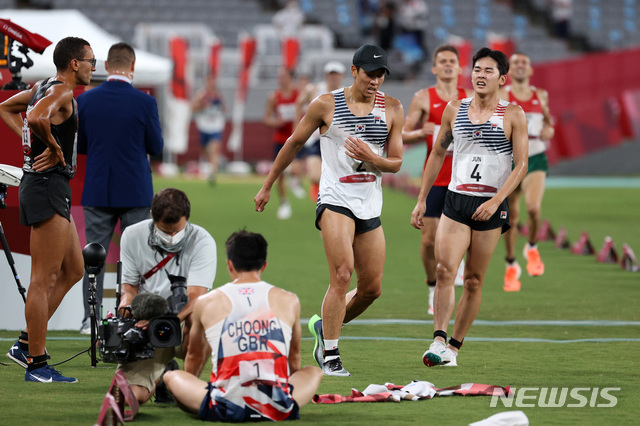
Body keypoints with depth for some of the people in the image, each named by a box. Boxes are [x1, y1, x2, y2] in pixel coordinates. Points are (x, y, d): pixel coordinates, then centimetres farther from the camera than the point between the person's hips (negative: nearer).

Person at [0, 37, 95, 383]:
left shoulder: (43, 88, 15)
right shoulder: (62, 92, -15)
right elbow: (37, 119, -35)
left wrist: (31, 142, 18)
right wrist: (55, 148, -18)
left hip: (48, 188, 11)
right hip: (47, 185, -11)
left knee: (73, 270, 16)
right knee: (45, 278, -7)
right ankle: (36, 364, -4)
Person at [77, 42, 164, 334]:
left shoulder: (85, 101, -4)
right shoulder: (144, 102, -11)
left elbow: (78, 146, 4)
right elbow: (156, 148, -3)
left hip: (97, 190, 2)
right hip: (135, 190, -2)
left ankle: (90, 319, 2)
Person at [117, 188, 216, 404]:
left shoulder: (202, 241, -11)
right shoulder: (133, 236, 0)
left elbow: (195, 296, -21)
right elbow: (130, 285, 9)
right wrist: (128, 299, -17)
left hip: (184, 326, -2)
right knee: (133, 394, -21)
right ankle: (162, 374, 16)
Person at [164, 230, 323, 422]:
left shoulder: (206, 303, 9)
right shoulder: (289, 301, 10)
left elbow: (194, 356, 27)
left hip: (224, 411, -1)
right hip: (278, 411, 1)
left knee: (171, 376, 25)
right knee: (314, 372, 31)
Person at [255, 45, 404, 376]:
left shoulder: (392, 110, 5)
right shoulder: (326, 105, -3)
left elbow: (396, 162, 6)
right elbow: (294, 143, 8)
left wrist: (371, 158, -17)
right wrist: (267, 186, 14)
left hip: (370, 208, 5)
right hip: (335, 200, -5)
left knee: (372, 288, 4)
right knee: (342, 273, -22)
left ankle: (324, 326, 30)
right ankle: (329, 356, -17)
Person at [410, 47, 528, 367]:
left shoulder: (512, 115, 0)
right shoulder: (455, 110, 10)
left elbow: (521, 164, -4)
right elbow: (438, 154, 18)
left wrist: (495, 201, -16)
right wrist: (421, 200, 15)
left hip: (491, 207, -2)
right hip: (455, 200, 2)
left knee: (474, 280, 2)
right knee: (444, 269, -16)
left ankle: (454, 347, 10)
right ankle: (438, 343, -22)